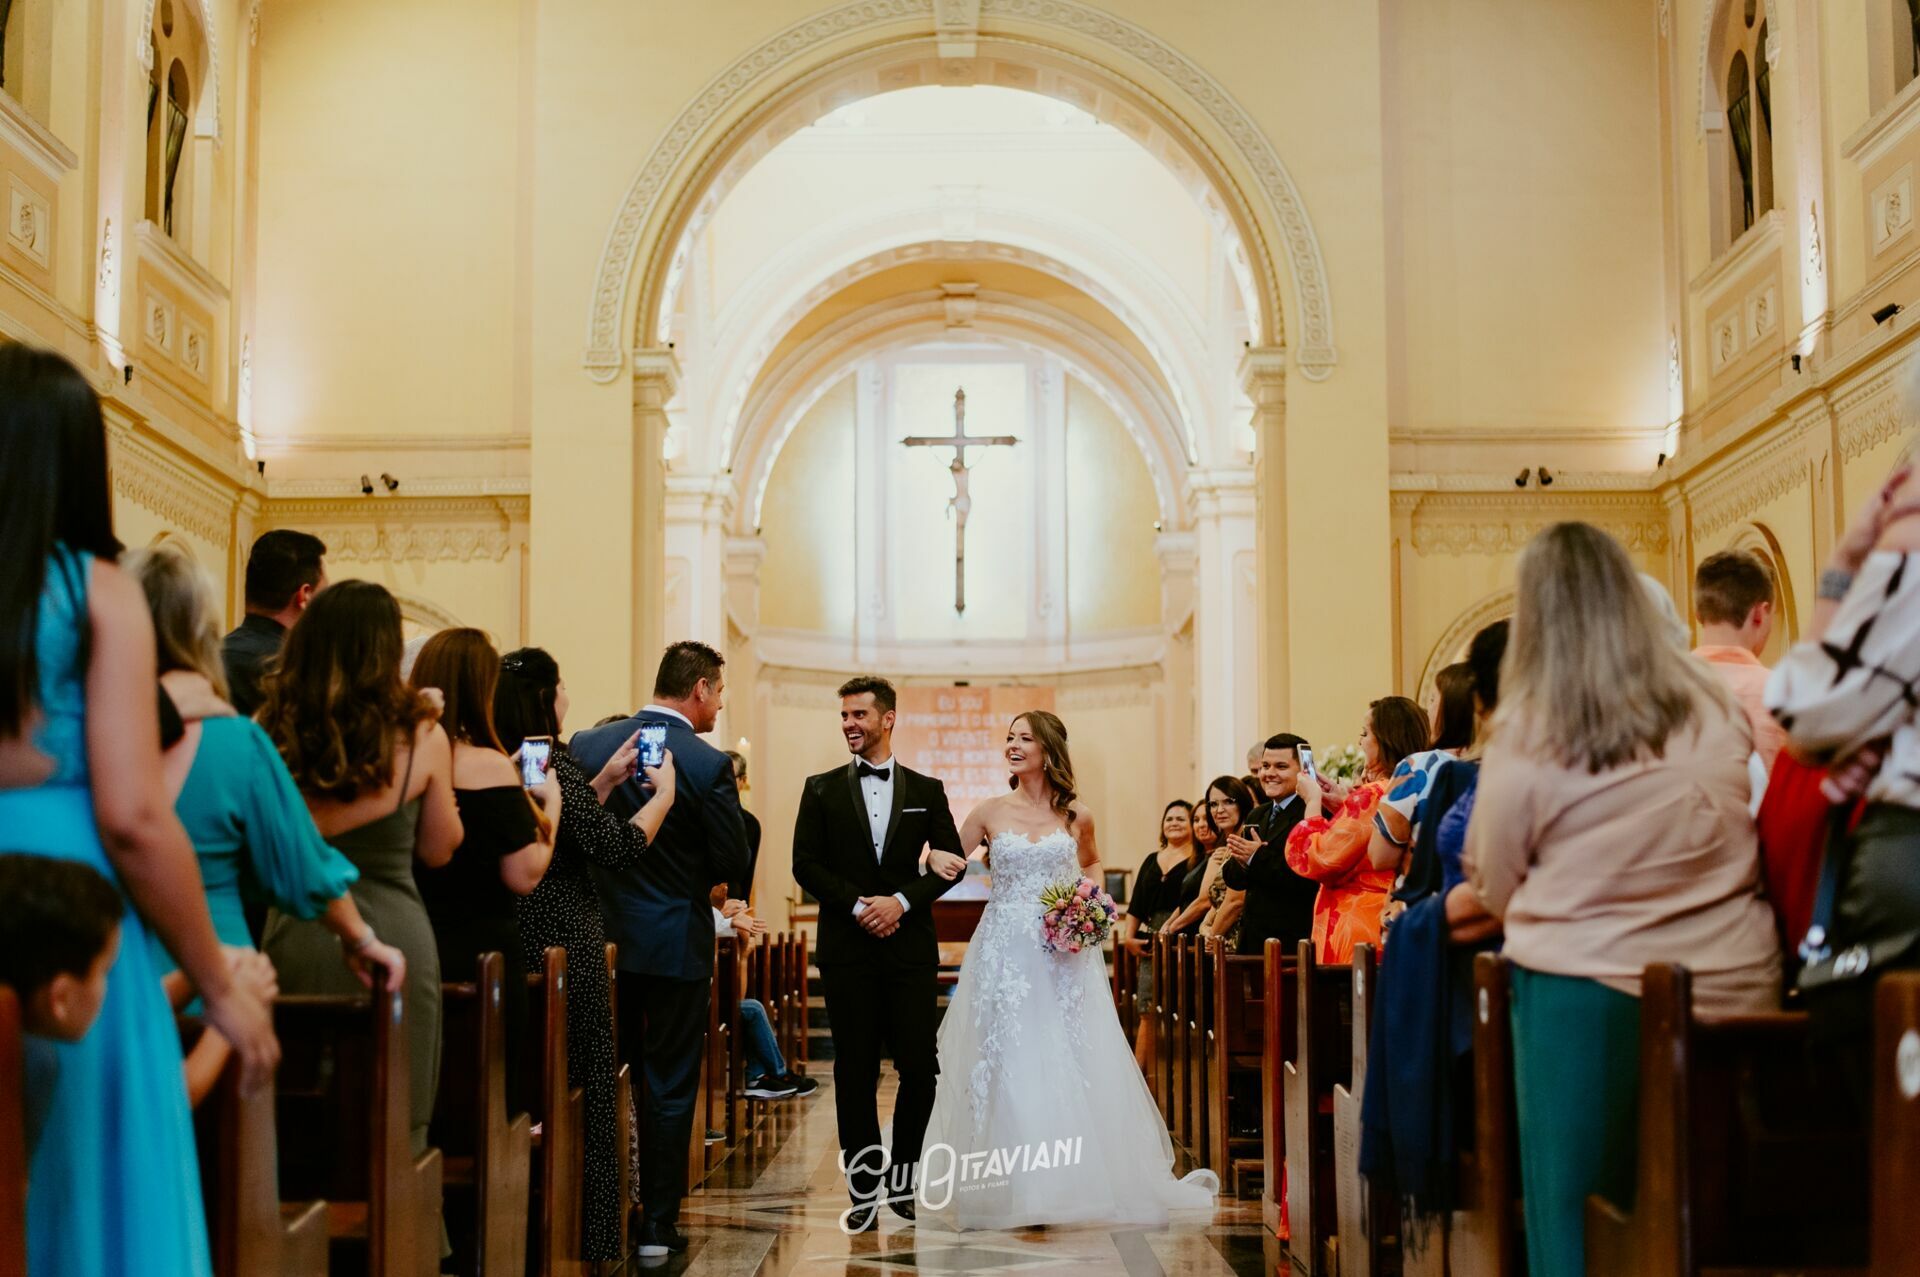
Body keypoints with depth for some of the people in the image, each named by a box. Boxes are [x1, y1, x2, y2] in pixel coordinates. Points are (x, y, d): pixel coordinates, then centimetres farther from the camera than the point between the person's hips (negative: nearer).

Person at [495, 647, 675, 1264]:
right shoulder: (552, 762, -16)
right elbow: (617, 849, -19)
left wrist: (606, 780, 19)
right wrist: (661, 794, -6)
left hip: (513, 945, 8)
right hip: (564, 949, -8)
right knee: (583, 1097, 2)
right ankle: (585, 1240, 7)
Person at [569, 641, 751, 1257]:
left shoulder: (588, 744, -2)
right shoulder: (708, 764, -14)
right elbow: (732, 866, -10)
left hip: (603, 939, 4)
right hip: (676, 943, -4)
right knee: (669, 1086, 6)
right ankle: (657, 1225, 12)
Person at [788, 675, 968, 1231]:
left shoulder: (927, 790, 9)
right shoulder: (821, 789, 7)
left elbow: (952, 862, 5)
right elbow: (805, 864, 1)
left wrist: (901, 901, -10)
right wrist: (857, 905, -12)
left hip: (910, 948, 0)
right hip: (847, 949, 0)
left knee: (920, 1068, -2)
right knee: (855, 1073, 3)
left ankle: (901, 1180, 16)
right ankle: (864, 1190, 12)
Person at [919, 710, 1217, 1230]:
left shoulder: (1076, 815, 4)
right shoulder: (991, 813, 2)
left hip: (1063, 956, 0)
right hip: (1005, 955, 0)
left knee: (1068, 1063, 1)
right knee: (1007, 1063, -1)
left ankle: (1073, 1182, 10)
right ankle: (1010, 1187, 6)